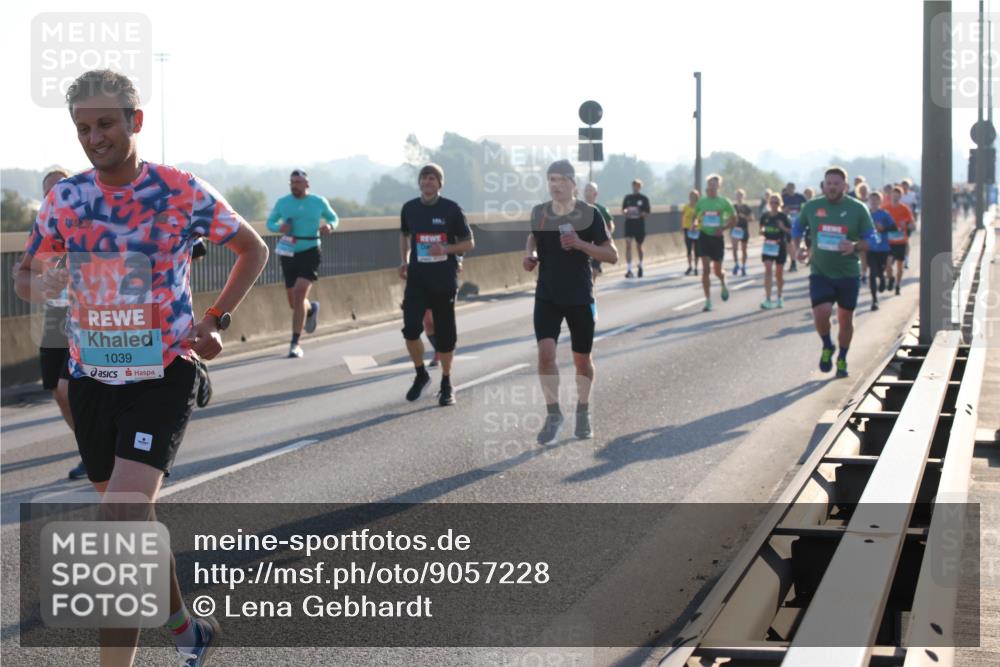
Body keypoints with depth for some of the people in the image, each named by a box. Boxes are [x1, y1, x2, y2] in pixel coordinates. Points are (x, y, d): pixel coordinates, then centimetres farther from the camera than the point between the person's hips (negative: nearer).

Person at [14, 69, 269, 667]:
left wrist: (217, 320, -5)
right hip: (92, 377, 5)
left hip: (162, 376, -5)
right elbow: (27, 275, 12)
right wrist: (38, 285, -13)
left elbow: (254, 249, 6)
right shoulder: (65, 198, 1)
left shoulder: (183, 192, -9)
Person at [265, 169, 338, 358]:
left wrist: (330, 226, -9)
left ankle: (295, 344, -15)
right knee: (294, 303, 9)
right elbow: (270, 222, 12)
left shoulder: (319, 202, 0)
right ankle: (311, 309, 49)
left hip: (310, 253, -3)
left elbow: (333, 218, 15)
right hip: (288, 255, 3)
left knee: (299, 294, -20)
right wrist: (279, 227, -11)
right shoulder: (282, 203, 3)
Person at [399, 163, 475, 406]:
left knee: (445, 334, 4)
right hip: (417, 279, 2)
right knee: (410, 329, -13)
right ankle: (421, 375, 11)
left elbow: (469, 243, -1)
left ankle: (446, 384, 22)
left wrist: (446, 249, -18)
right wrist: (404, 260, 9)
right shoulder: (409, 208, 3)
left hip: (444, 280, -2)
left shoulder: (451, 209, -6)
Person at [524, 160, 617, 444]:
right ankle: (553, 414, -1)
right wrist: (529, 254, 2)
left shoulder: (589, 214, -9)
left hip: (580, 298, -1)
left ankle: (583, 412, 32)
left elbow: (612, 255, -9)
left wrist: (580, 244, -23)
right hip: (547, 297, 1)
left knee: (582, 359, 9)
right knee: (545, 353, -15)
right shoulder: (539, 213, 0)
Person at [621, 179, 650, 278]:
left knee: (639, 247, 11)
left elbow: (647, 213, 0)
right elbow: (623, 211, 9)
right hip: (629, 224, 1)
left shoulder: (644, 198, 2)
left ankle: (640, 266, 36)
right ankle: (629, 269, -17)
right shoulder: (627, 198, 7)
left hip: (640, 225, -1)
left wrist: (639, 214, -19)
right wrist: (626, 212, -14)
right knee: (628, 245, -14)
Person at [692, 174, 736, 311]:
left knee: (717, 270, 8)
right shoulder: (701, 201, 2)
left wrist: (723, 228, -13)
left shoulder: (724, 202, -3)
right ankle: (708, 301, -3)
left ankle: (723, 285, 44)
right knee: (706, 269, -8)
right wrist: (695, 224, -9)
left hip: (717, 237, -1)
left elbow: (733, 219, 3)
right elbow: (695, 217, 14)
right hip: (704, 237, 1)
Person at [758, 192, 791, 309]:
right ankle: (767, 300, -15)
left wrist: (783, 227, -22)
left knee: (779, 273, 9)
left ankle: (780, 297, 28)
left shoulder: (783, 216, -4)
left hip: (780, 246, -1)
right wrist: (762, 232, -6)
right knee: (768, 270, -12)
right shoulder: (765, 216, 2)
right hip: (768, 246, 1)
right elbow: (761, 229, 15)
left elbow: (790, 231, -3)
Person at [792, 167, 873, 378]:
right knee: (821, 313, -19)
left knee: (845, 319, 9)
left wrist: (855, 246, -20)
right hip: (820, 272, 0)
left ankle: (842, 359, 31)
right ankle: (827, 347, 11)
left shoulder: (858, 209, -4)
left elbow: (870, 240, 0)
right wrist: (797, 249, -3)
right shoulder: (811, 207, 0)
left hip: (848, 274, 0)